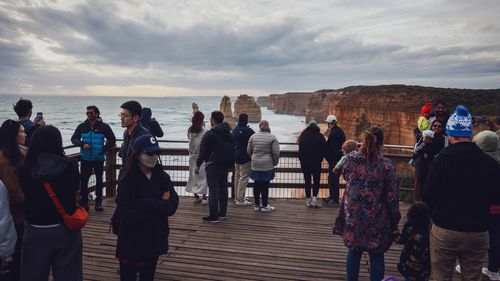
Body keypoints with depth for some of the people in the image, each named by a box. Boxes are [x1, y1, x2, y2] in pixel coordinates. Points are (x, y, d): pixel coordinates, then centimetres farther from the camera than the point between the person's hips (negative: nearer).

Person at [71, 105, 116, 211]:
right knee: (84, 180, 3)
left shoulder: (104, 126, -4)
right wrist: (82, 144, -12)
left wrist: (104, 150, -8)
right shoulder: (82, 126, 3)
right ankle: (83, 202, 14)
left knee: (99, 180, 7)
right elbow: (74, 138, 7)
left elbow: (112, 140, 0)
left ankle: (98, 202, 18)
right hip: (85, 159, 1)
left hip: (99, 159, -1)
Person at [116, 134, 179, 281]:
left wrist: (144, 204, -20)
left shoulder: (163, 177, -1)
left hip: (155, 241, 4)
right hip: (131, 243, -3)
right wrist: (158, 206, -17)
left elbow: (172, 206, -10)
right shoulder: (127, 180, -11)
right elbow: (127, 213, -20)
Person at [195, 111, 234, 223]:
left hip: (213, 165, -7)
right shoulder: (229, 133, 10)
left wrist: (198, 165, -4)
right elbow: (232, 149, 15)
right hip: (226, 165, 7)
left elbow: (203, 151, -13)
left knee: (213, 190, -4)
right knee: (223, 188, 15)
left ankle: (213, 216, -3)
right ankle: (222, 213, 23)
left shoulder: (209, 134, -13)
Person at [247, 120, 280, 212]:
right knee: (265, 185, 2)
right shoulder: (272, 137, -7)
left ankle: (257, 205, 18)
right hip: (267, 165, -3)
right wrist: (275, 163, 6)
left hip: (255, 164, 3)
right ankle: (264, 205, 10)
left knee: (257, 184, 10)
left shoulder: (253, 136, 3)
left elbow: (249, 151, 8)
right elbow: (276, 153, -9)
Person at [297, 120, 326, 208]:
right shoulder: (319, 136, -6)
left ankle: (308, 200, 12)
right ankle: (314, 198, -6)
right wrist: (320, 158, 10)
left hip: (304, 162, 2)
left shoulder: (303, 136, -1)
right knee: (316, 180, 7)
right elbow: (324, 149, -4)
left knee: (307, 180, 9)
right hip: (316, 162, -2)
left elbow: (300, 150, 2)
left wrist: (301, 159, 10)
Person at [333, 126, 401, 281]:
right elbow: (392, 196, -10)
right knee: (376, 256, 13)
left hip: (353, 216, 2)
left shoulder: (351, 158, -8)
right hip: (377, 219, -2)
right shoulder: (386, 164, -14)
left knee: (354, 251, 18)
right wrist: (395, 219, 2)